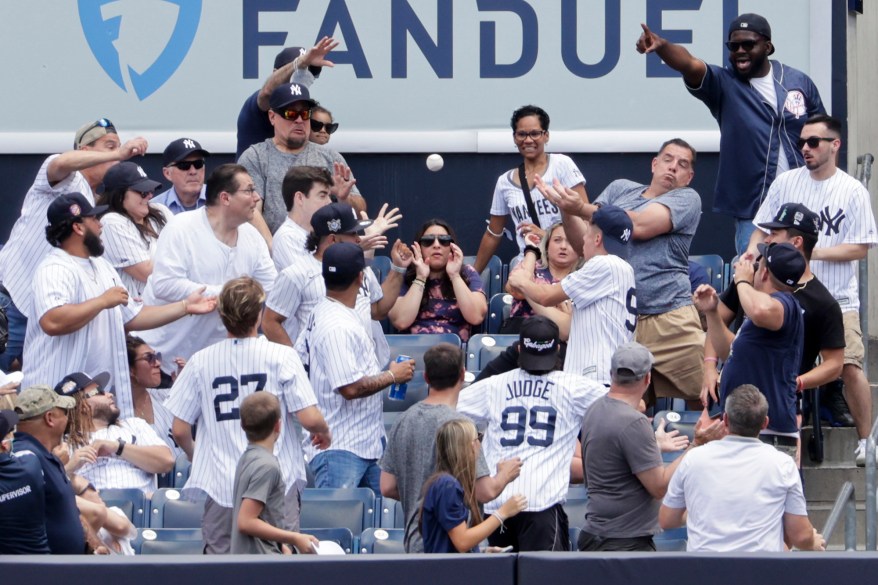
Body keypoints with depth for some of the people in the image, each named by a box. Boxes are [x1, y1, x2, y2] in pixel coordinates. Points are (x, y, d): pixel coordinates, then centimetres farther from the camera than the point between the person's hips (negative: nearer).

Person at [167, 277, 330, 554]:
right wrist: (324, 432, 15)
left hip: (221, 487, 1)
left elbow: (180, 430, 4)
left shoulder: (200, 362, 1)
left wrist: (196, 457, 26)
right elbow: (310, 419, -9)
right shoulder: (281, 357, -5)